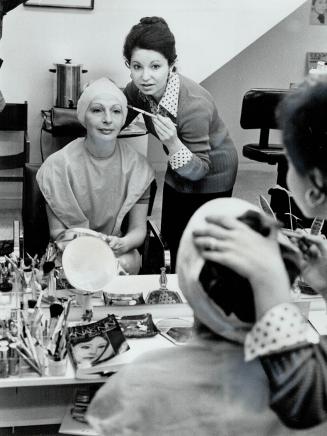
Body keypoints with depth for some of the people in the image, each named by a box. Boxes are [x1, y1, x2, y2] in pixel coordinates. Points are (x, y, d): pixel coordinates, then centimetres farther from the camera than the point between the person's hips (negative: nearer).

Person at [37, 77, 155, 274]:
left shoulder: (137, 166, -4)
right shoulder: (58, 165, -9)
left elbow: (139, 229, -2)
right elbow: (56, 230, -6)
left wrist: (121, 244, -27)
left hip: (117, 248, 2)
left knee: (125, 263, -30)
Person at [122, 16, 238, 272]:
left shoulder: (195, 105, -37)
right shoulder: (138, 89, -18)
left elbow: (199, 171, -30)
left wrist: (173, 144, -45)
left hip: (213, 175, -6)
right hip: (179, 173, 6)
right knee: (170, 236, 20)